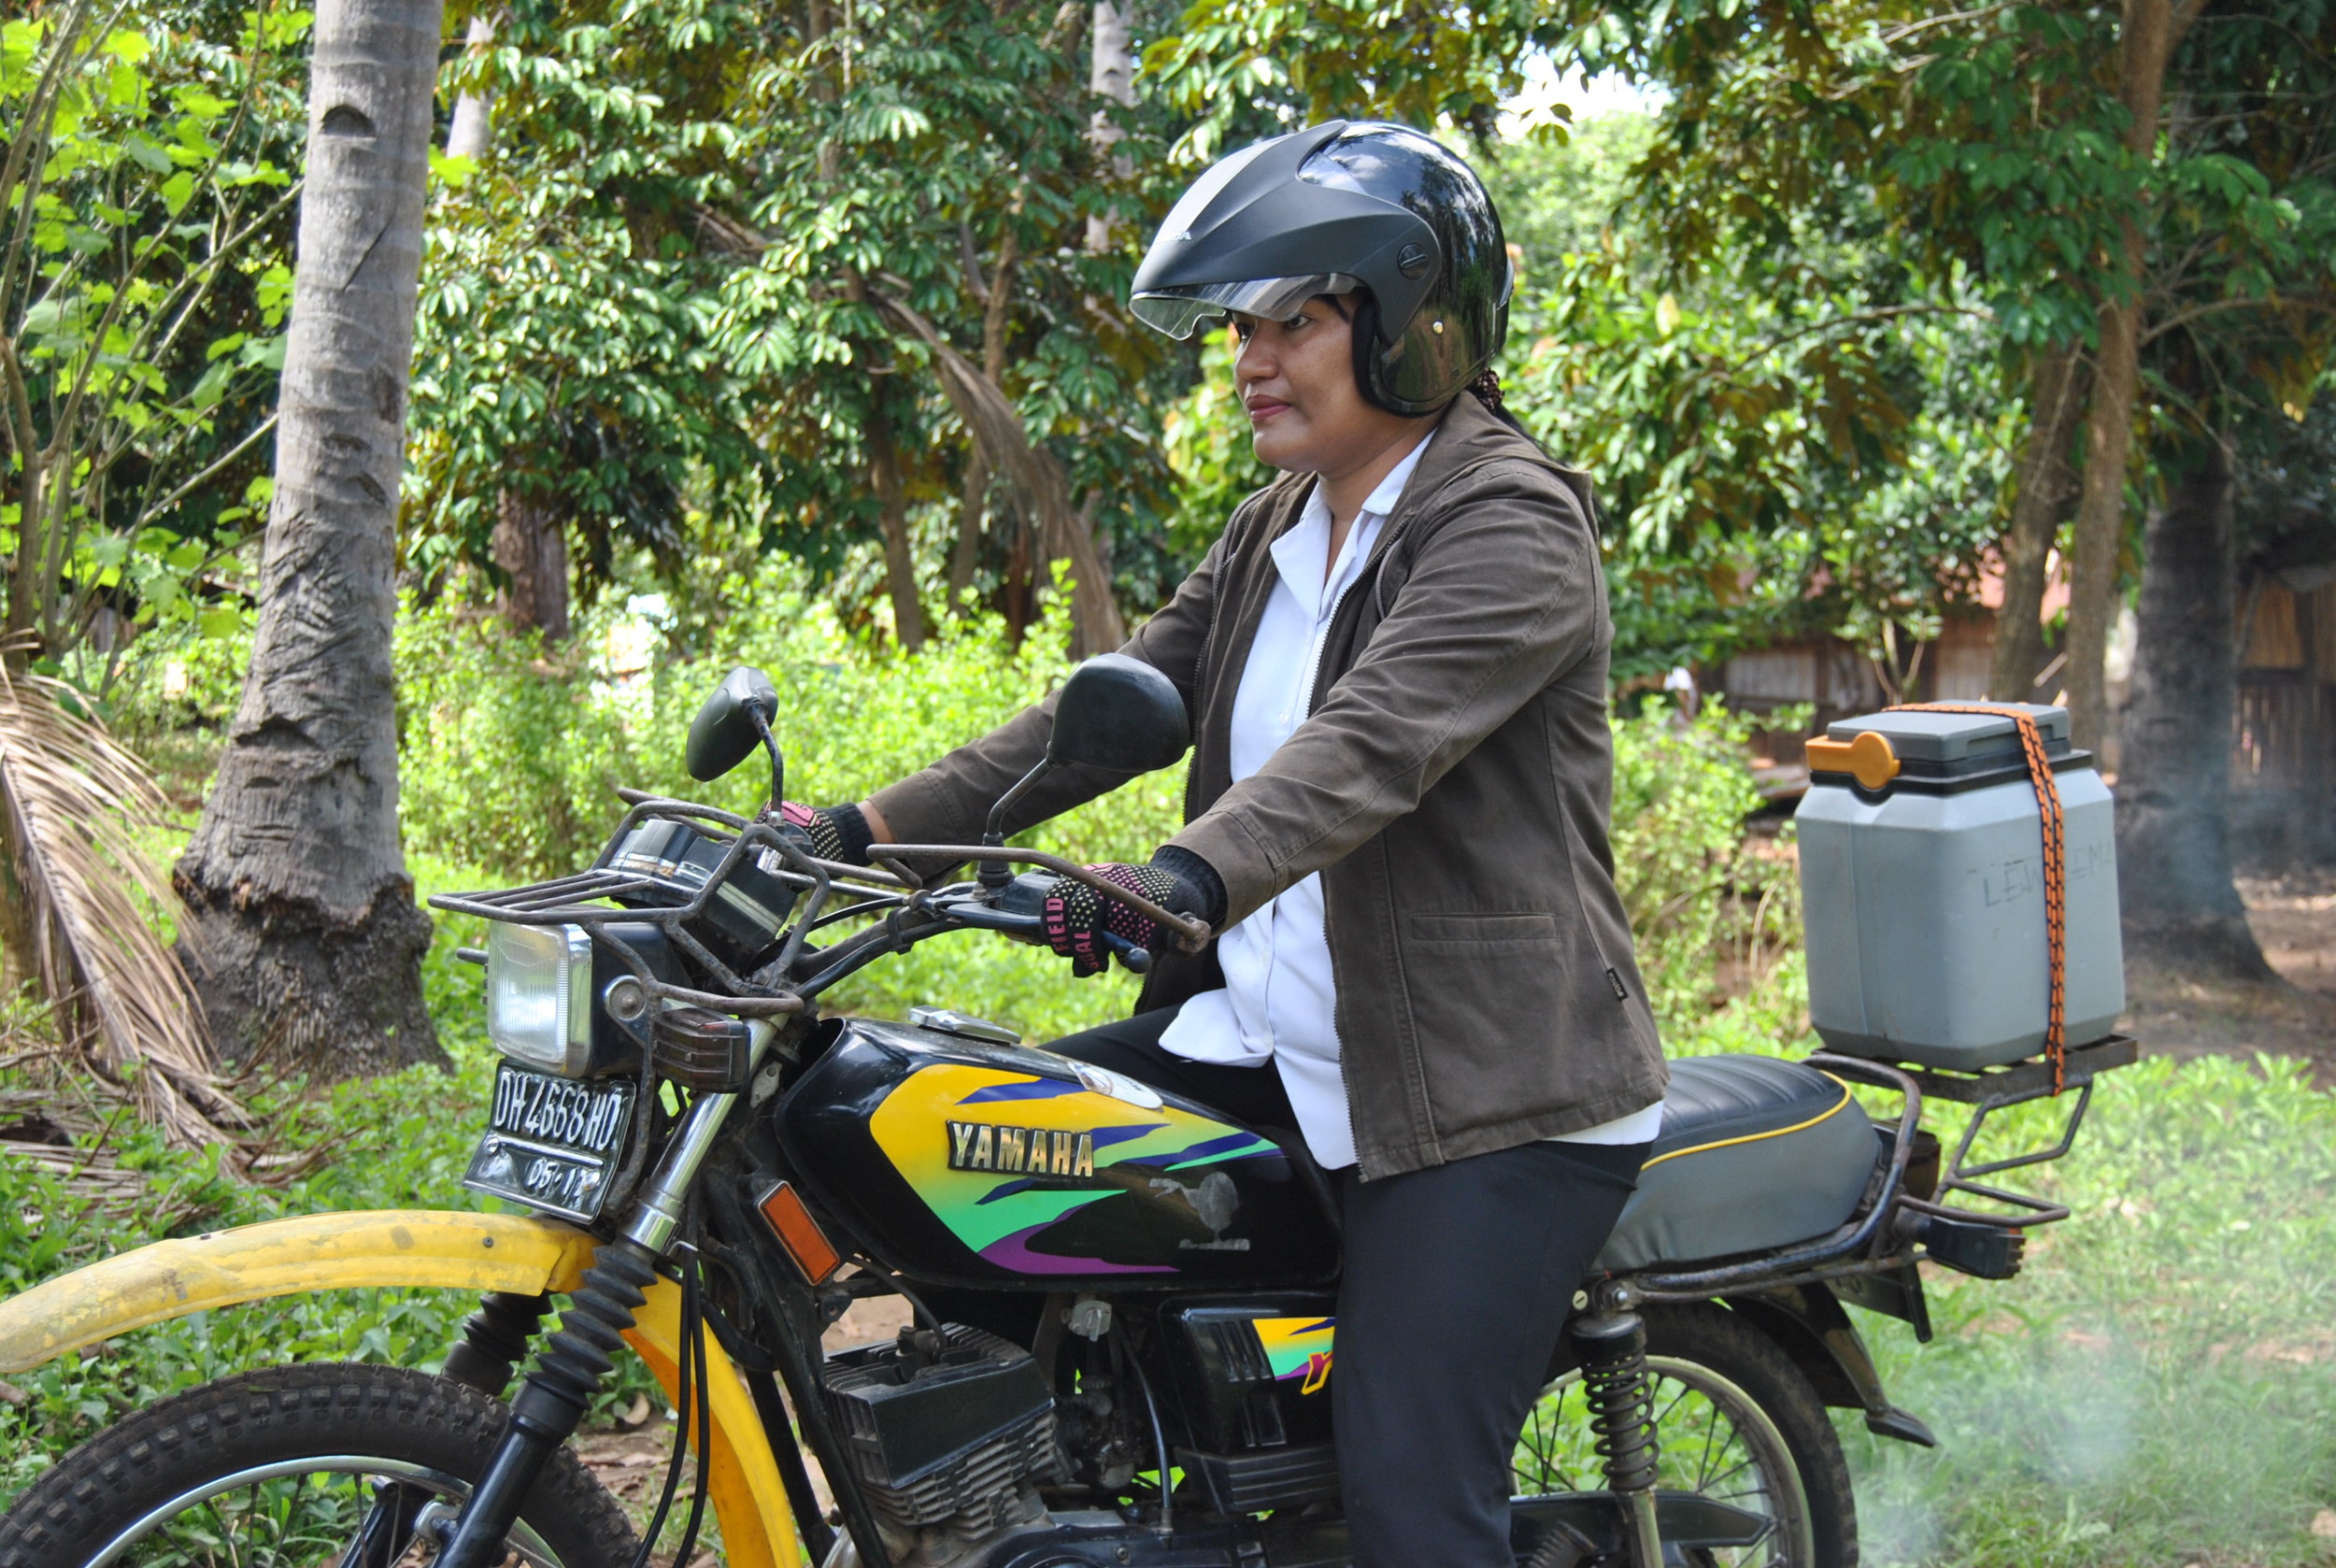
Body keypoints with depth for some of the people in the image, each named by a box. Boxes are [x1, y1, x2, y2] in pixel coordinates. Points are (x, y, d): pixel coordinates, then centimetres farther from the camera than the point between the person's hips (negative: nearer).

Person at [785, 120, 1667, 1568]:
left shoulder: (1513, 523, -12)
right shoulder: (1281, 532, 16)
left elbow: (1370, 745, -29)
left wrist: (1181, 882, -45)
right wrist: (874, 829, 1)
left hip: (1488, 1104, -8)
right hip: (1274, 1048, 9)